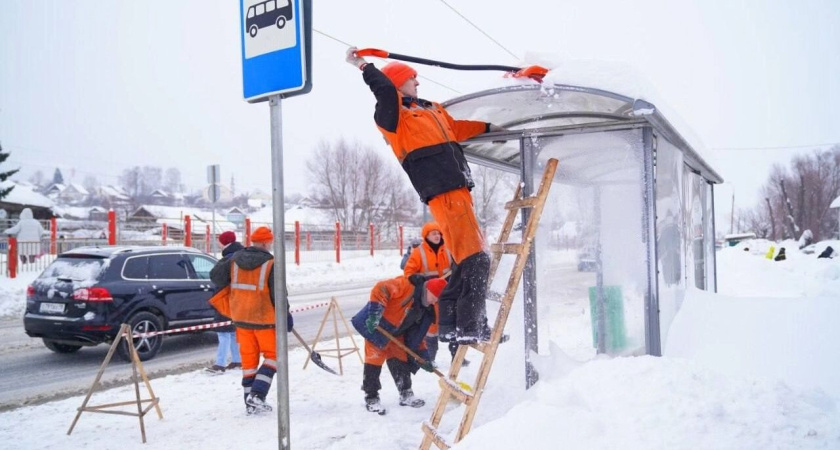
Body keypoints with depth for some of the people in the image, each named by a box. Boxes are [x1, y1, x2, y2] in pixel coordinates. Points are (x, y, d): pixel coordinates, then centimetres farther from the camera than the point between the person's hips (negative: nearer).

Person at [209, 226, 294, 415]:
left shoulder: (235, 260, 1)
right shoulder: (270, 264, -14)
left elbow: (215, 276, 9)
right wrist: (285, 315, 0)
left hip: (241, 318, 5)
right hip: (264, 318, -5)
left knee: (249, 358, 12)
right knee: (272, 356, 10)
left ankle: (251, 403, 17)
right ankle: (257, 395, -2)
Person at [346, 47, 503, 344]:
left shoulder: (432, 109, 24)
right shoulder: (393, 116, -2)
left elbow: (456, 128, 40)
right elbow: (385, 89, -22)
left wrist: (487, 127, 46)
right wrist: (363, 66, -13)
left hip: (457, 189, 9)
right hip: (443, 194, -9)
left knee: (469, 259, 12)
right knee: (476, 259, -13)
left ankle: (451, 323, 20)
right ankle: (470, 328, -8)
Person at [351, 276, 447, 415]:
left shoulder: (426, 310, 2)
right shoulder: (406, 285, -24)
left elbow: (418, 333, 8)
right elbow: (380, 289, -34)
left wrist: (422, 355, 3)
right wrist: (375, 313, -37)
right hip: (375, 326, -8)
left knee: (401, 360, 11)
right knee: (374, 360, -6)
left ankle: (406, 394, 24)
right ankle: (371, 398, 4)